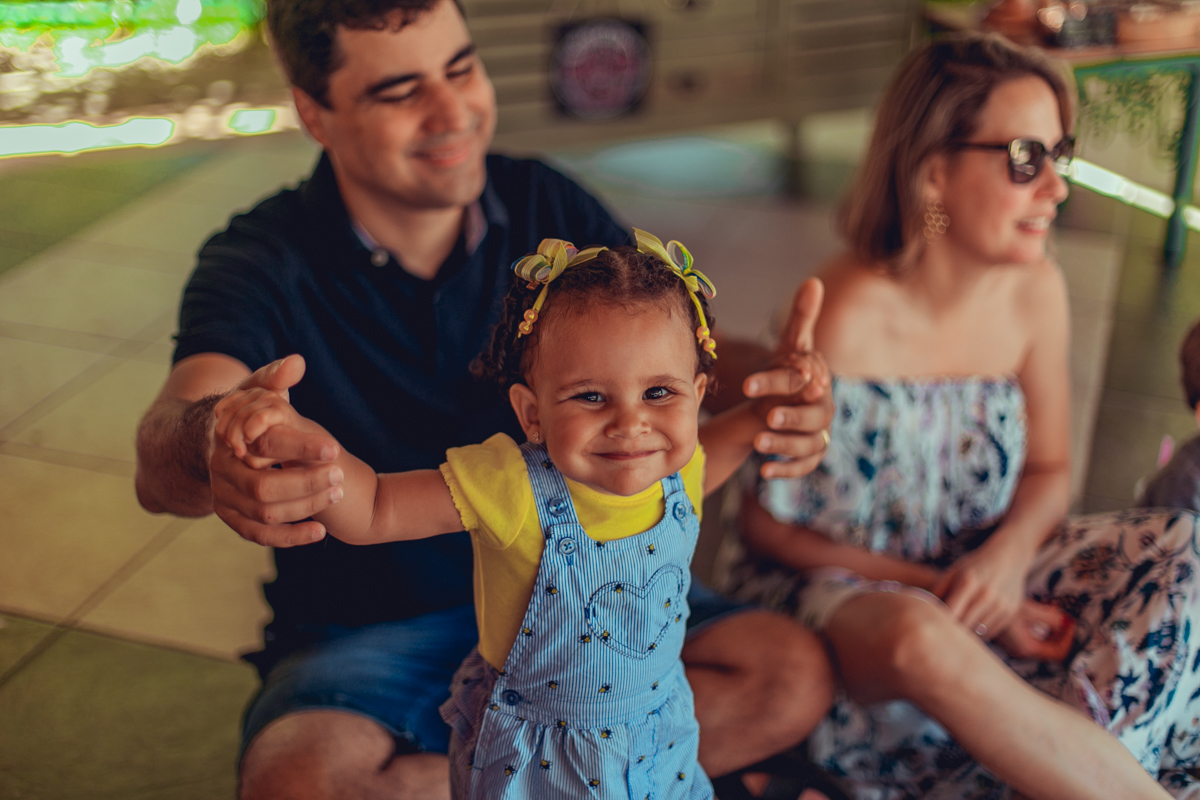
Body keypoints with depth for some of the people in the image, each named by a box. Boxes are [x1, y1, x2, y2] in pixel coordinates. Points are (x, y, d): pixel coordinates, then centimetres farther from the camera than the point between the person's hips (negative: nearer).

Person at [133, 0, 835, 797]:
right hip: (368, 633, -2)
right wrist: (211, 444, -55)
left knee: (792, 673, -18)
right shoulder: (263, 263, -12)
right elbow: (160, 458, -28)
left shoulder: (548, 207, -2)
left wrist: (780, 391, -33)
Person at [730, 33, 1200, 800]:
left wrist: (1007, 552, -15)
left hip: (983, 570, 6)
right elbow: (772, 528, -15)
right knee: (921, 640, -39)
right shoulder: (847, 322, -24)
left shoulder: (1036, 291, -6)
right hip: (841, 593, -6)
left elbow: (1048, 468, 7)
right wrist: (939, 590, -17)